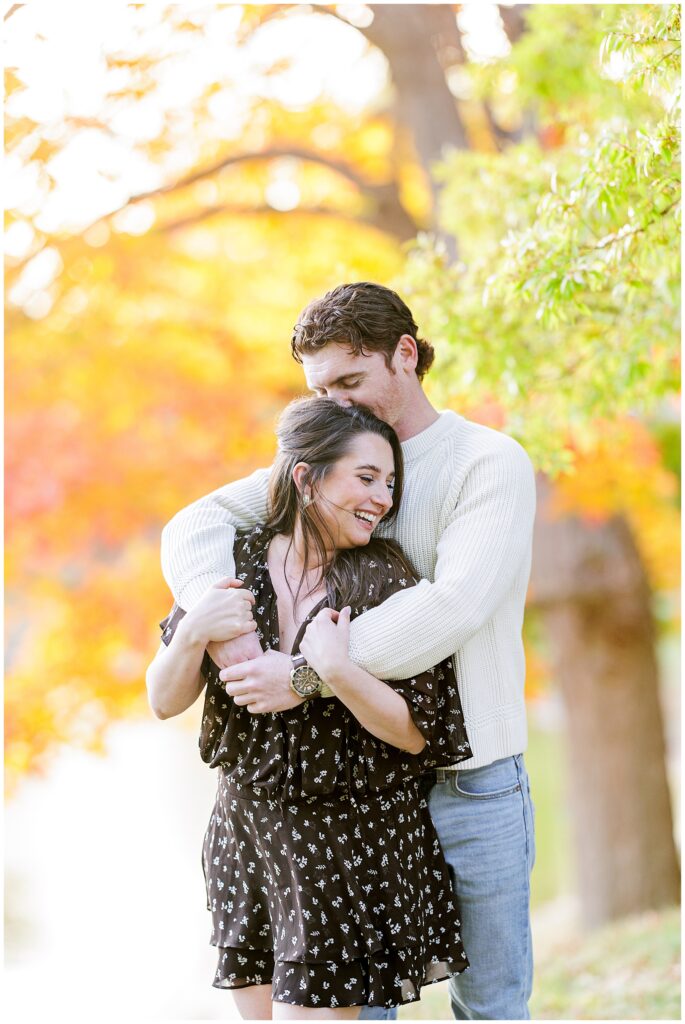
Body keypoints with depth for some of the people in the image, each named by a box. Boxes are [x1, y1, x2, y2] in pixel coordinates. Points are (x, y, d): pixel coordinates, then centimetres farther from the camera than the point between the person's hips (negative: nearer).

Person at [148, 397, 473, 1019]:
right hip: (248, 832, 4)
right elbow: (165, 702, 1)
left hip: (353, 845, -4)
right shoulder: (234, 565, -1)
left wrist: (335, 671, -27)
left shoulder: (384, 577, -10)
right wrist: (192, 635, -18)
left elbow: (414, 734, -12)